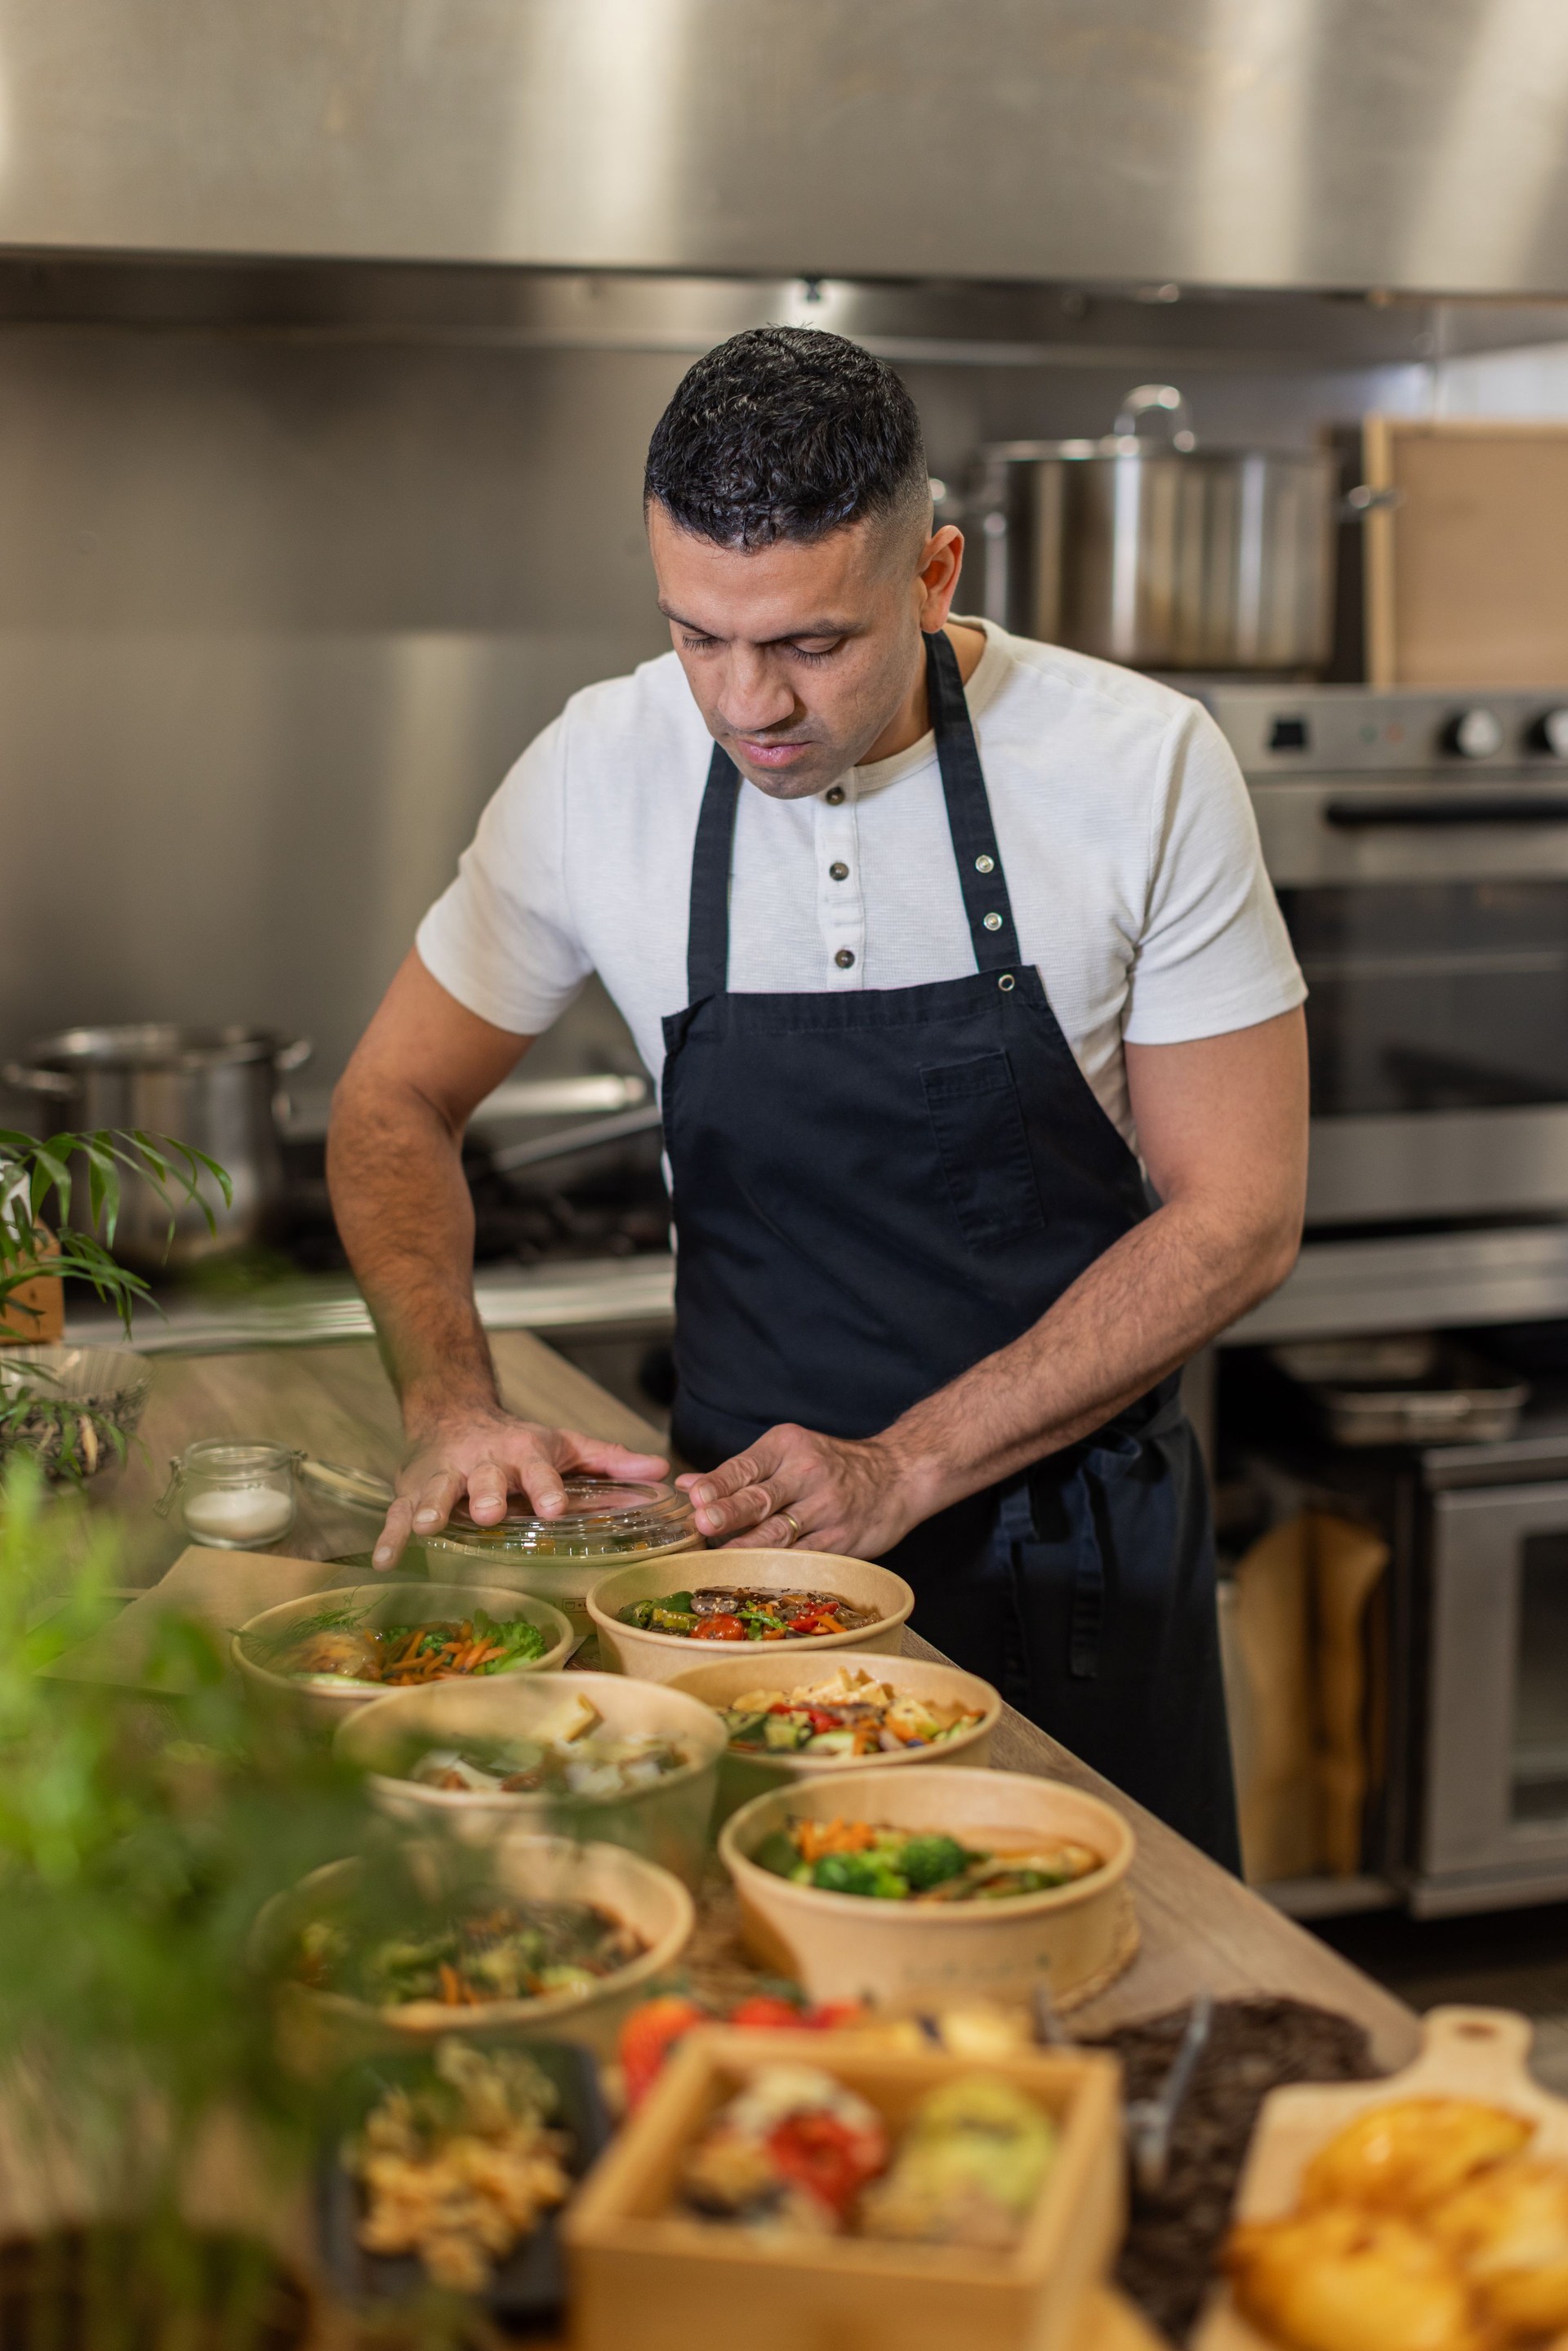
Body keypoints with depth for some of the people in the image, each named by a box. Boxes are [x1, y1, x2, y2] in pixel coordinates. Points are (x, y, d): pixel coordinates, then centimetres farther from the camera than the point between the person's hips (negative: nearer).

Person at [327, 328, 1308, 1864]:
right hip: (749, 1531, 1)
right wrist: (452, 1410, -15)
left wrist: (902, 1472, -19)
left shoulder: (1141, 768, -15)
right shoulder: (601, 772, -9)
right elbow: (395, 1104, 3)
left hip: (1078, 1558, -1)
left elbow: (1237, 1215, -12)